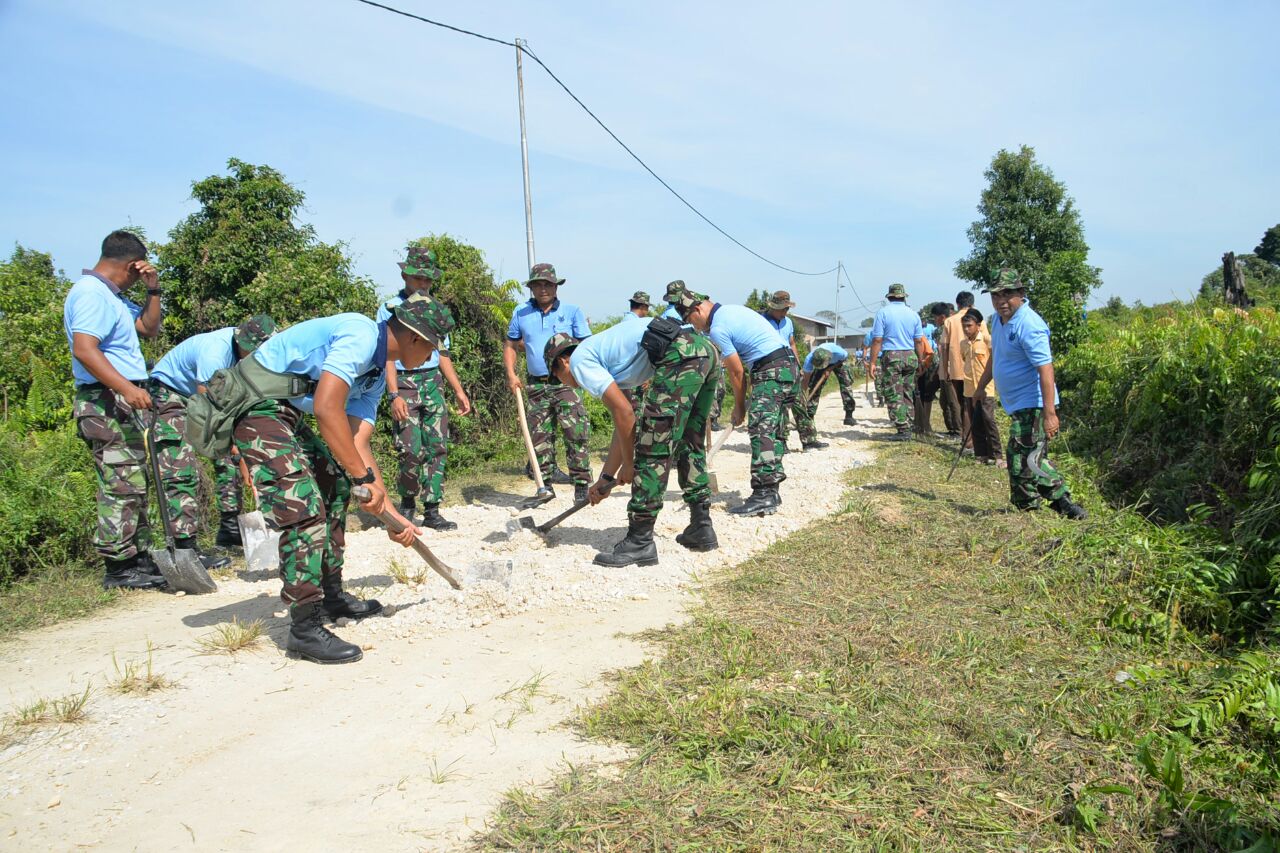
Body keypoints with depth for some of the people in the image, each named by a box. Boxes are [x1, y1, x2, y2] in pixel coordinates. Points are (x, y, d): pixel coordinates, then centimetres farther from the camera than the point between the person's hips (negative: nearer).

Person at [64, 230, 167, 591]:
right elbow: (83, 349, -25)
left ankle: (138, 558, 20)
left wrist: (153, 290, 10)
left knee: (134, 485, 13)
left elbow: (150, 328, 24)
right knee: (122, 486, -10)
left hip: (122, 403, 11)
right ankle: (118, 568, -6)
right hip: (106, 402, -11)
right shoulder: (91, 293, -13)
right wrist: (126, 387, -34)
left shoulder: (111, 296, 18)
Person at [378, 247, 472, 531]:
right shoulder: (390, 309, -1)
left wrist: (459, 391, 16)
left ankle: (431, 511, 8)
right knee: (411, 450, -10)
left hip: (434, 384, 5)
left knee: (438, 448, 1)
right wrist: (394, 395, -18)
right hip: (405, 385, -5)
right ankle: (407, 505, 12)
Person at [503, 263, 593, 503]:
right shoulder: (521, 313, 11)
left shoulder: (572, 311, 4)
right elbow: (510, 345, 18)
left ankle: (581, 485, -4)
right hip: (537, 386, 3)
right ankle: (545, 485, 16)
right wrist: (511, 374, 4)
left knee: (576, 434, -9)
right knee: (540, 437, 6)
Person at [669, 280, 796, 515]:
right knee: (774, 431, 10)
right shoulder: (731, 309, 17)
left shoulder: (717, 329, -12)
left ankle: (763, 495, -18)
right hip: (787, 362, 10)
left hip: (770, 370, -10)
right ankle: (771, 492, 14)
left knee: (761, 430, -13)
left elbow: (736, 372, -8)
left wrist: (739, 407, 4)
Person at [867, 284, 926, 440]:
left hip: (891, 357, -4)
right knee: (908, 394, 13)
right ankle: (908, 428, 15)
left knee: (893, 395, -1)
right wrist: (920, 362, 18)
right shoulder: (913, 314, 8)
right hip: (910, 357, 4)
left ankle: (903, 430, -7)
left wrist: (873, 362, -5)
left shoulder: (883, 313, -3)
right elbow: (919, 341, 9)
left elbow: (877, 340, -8)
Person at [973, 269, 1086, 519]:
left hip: (1032, 405, -10)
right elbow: (995, 356, 25)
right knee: (1032, 458, 15)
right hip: (1019, 404, 10)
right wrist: (981, 386, 32)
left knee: (1022, 459, -11)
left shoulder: (1028, 325, -22)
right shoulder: (999, 319, 8)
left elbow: (1045, 369, -28)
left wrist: (1049, 413, -33)